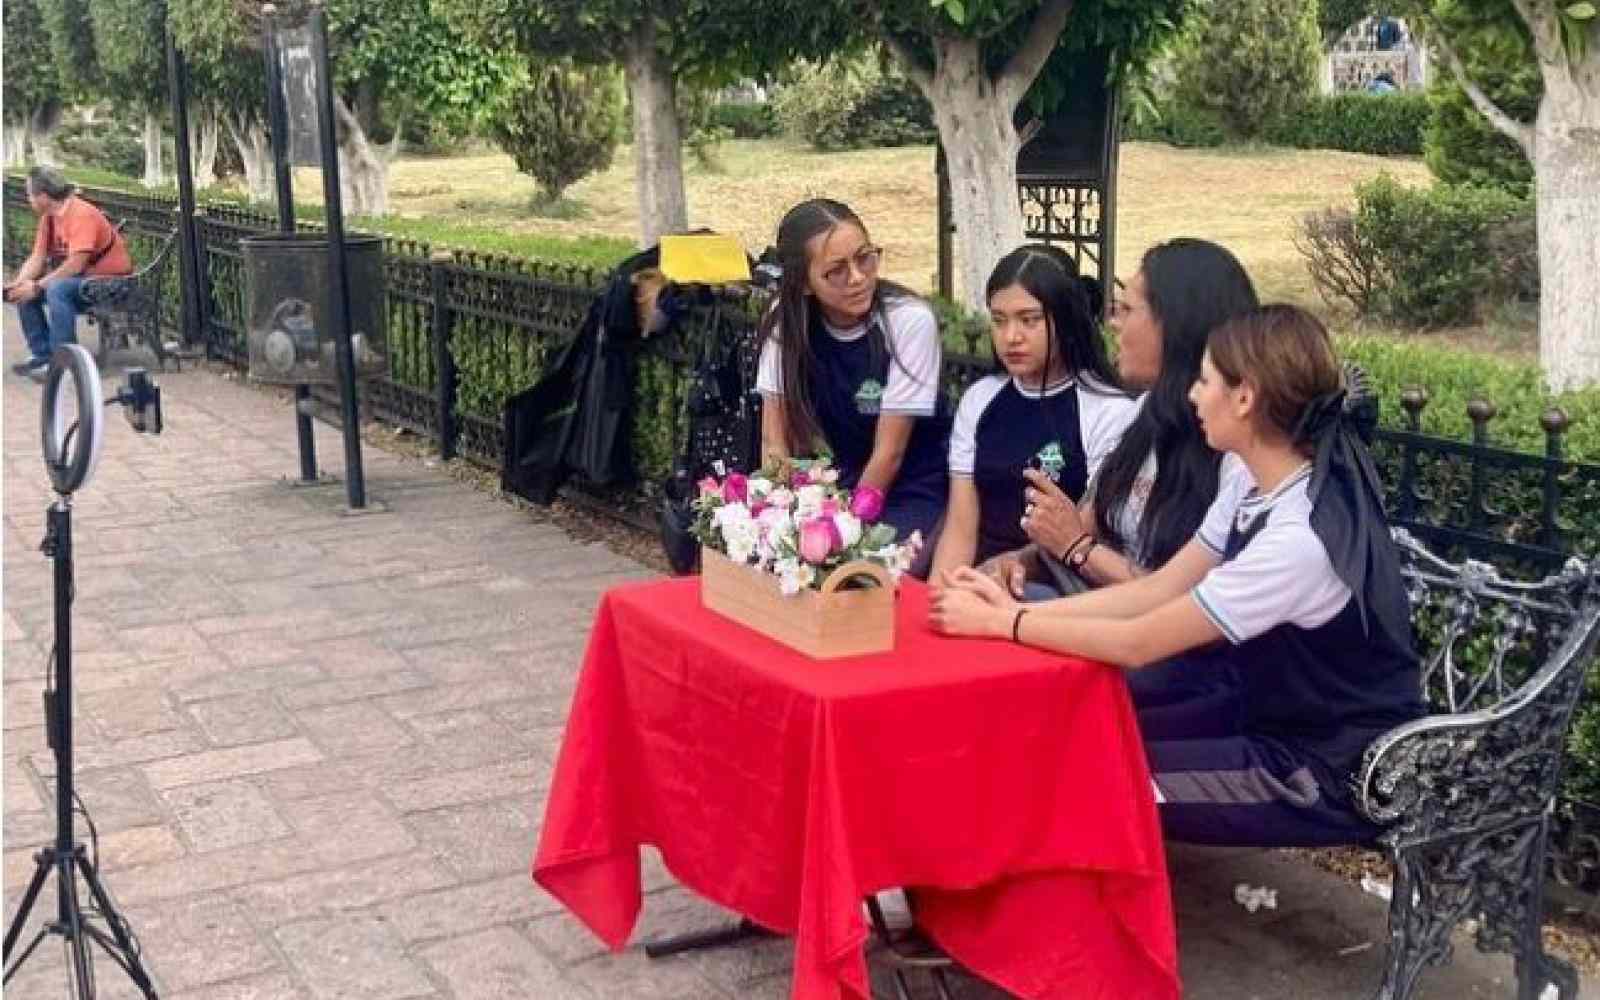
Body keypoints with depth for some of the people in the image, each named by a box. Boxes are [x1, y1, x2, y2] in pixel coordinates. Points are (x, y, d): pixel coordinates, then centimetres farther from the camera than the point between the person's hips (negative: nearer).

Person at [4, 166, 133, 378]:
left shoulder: (82, 214, -22)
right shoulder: (48, 217, 4)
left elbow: (75, 264, -28)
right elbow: (37, 258, 4)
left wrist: (37, 286, -25)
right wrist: (18, 283, -13)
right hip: (82, 278, 9)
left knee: (57, 289, -32)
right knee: (25, 292, 1)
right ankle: (41, 355, 7)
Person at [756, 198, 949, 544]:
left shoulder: (910, 320, -19)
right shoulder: (785, 320, -9)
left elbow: (889, 451, -17)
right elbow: (775, 441, -9)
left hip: (912, 491, -3)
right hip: (835, 485, 3)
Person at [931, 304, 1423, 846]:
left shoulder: (1299, 537, -31)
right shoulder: (1266, 491, -2)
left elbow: (1137, 643, -25)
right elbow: (1157, 590, 2)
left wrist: (1000, 623, -16)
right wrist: (1017, 609, -7)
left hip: (1333, 771, -8)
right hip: (1275, 717, 8)